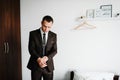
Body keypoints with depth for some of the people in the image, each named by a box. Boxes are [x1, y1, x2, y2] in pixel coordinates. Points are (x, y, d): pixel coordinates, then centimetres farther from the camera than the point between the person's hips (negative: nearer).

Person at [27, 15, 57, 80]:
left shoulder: (53, 35, 4)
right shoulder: (33, 34, -2)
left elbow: (54, 50, -1)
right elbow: (31, 49, -7)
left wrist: (46, 58, -19)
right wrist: (38, 59, -23)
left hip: (48, 65, 2)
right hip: (36, 65, -2)